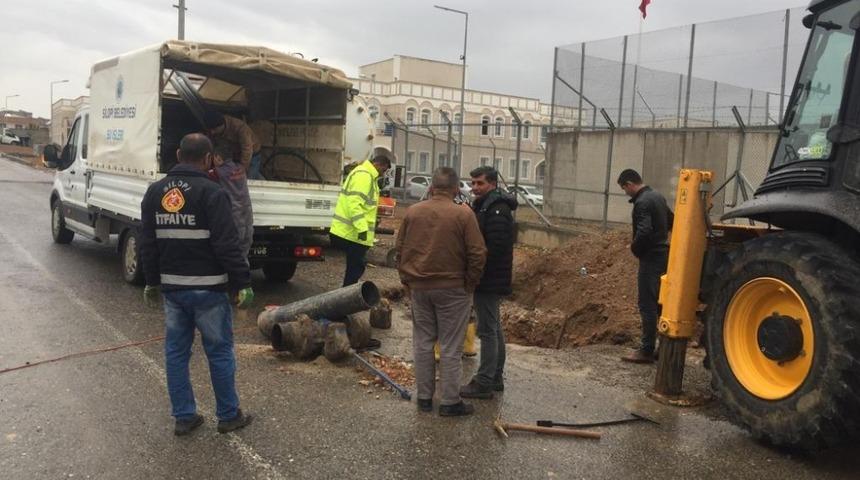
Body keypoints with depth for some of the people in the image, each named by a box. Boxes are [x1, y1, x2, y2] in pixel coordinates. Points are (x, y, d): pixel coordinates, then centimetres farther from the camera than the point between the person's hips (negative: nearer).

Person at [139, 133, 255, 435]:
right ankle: (229, 416, 16)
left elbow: (147, 243, 13)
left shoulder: (155, 192, 8)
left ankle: (183, 417, 20)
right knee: (219, 351, 6)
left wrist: (152, 282, 21)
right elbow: (227, 246, -18)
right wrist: (243, 283, -12)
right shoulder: (210, 193, -14)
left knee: (176, 351, 12)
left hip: (171, 287, 6)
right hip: (207, 289, -6)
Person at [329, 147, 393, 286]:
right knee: (356, 268, -3)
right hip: (353, 233, -10)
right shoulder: (363, 175, -16)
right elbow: (355, 203, -25)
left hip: (351, 233, 10)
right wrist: (362, 228, -28)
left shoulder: (368, 175, 18)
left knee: (356, 267, 18)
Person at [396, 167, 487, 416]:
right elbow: (477, 254, -12)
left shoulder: (413, 212, 2)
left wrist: (407, 279, 16)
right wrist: (470, 284, 0)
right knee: (450, 347, 4)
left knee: (423, 342, 13)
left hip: (419, 287, 4)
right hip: (452, 288, -4)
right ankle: (450, 401, 11)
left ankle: (424, 397, 21)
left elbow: (401, 248, 8)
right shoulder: (463, 215, -11)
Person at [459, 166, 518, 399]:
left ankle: (484, 383, 2)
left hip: (490, 281, -11)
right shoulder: (484, 206, 15)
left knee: (487, 330, -5)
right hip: (491, 280, 11)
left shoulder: (497, 211, -18)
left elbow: (495, 249, -25)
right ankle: (496, 378, 28)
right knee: (494, 329, 17)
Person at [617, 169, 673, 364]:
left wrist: (635, 248, -10)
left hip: (651, 258, -10)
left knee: (647, 305, -5)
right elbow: (671, 221, 22)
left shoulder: (642, 202, -18)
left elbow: (644, 231, -27)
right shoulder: (657, 196, 12)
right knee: (660, 303, 15)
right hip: (663, 254, 10)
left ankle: (646, 351, -1)